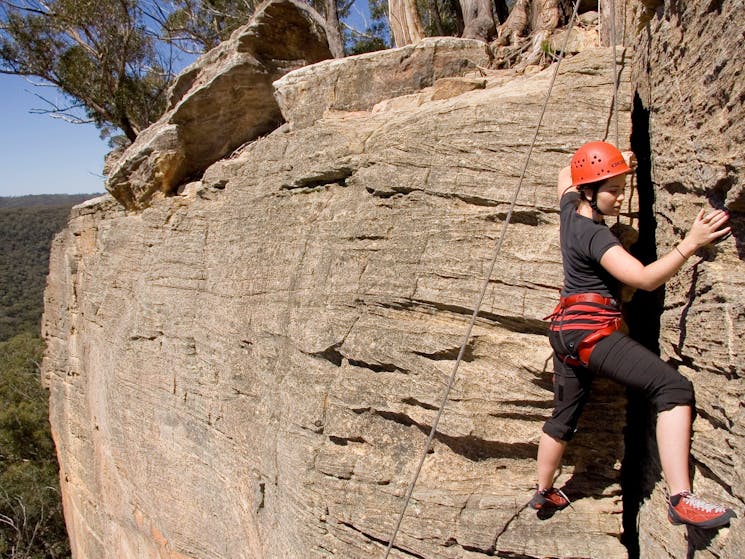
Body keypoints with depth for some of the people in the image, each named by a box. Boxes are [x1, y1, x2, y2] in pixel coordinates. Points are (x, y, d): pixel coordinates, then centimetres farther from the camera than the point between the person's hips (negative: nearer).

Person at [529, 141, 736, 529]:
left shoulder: (570, 208, 8)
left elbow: (565, 174, 31)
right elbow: (646, 278, -25)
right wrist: (690, 243, -28)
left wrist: (608, 164, 24)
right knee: (674, 388, -20)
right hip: (592, 331, -10)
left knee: (564, 416, 22)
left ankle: (543, 493, 37)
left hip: (566, 331, 10)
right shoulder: (594, 235, -17)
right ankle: (680, 500, -27)